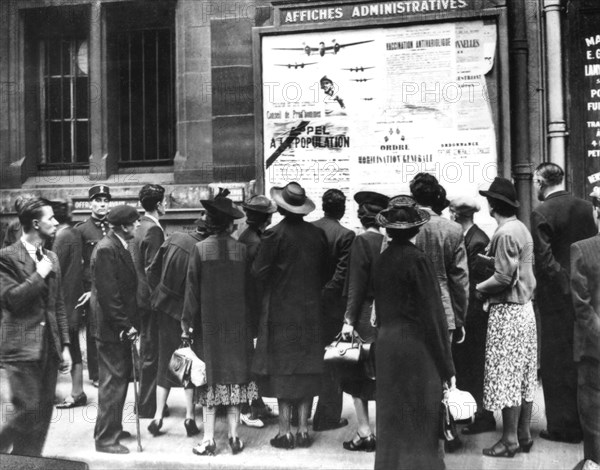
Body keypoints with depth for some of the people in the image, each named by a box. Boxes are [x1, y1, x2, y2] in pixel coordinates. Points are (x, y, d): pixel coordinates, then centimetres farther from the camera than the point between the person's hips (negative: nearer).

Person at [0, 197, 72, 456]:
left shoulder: (51, 258, 14)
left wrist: (65, 345, 11)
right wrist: (39, 274, -13)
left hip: (49, 347, 7)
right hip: (22, 347, -7)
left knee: (42, 415, 8)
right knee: (27, 412, -8)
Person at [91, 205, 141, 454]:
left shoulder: (119, 246, 9)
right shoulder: (106, 249, -20)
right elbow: (108, 294, -23)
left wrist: (129, 324, 12)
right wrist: (124, 326, -19)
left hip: (122, 325, 10)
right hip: (112, 328, -10)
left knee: (120, 378, 18)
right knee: (113, 382, -1)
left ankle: (112, 428, 32)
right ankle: (106, 439, 9)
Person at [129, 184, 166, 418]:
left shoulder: (140, 227, 11)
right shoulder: (153, 230, -17)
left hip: (141, 296, 10)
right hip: (151, 299, -10)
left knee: (147, 352, 18)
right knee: (152, 353, -2)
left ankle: (146, 404, 29)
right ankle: (148, 407, 5)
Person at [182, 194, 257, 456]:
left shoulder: (200, 249, -8)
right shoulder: (241, 250, -5)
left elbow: (192, 288, -6)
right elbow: (249, 288, -2)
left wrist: (187, 322, 1)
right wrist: (250, 321, 7)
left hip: (208, 321, -1)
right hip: (237, 322, 1)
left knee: (210, 376, 6)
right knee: (235, 374, 10)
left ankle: (209, 439, 8)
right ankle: (234, 436, 13)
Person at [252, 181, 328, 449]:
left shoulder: (275, 234, -13)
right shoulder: (317, 234, 0)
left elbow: (259, 271, -10)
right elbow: (325, 274, 5)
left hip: (281, 312, -3)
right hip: (311, 311, 4)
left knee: (283, 370, 3)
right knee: (307, 370, 9)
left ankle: (284, 432, 6)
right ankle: (303, 430, 14)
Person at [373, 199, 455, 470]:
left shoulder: (381, 260, 5)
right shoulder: (417, 259, -13)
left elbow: (380, 307, 10)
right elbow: (433, 314, -13)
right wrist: (447, 367, -9)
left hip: (386, 346, 6)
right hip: (417, 347, -6)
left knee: (391, 422, 15)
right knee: (419, 425, 2)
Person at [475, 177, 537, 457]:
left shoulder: (505, 233, -17)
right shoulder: (520, 228, 11)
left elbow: (503, 278, -21)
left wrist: (478, 289, -7)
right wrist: (490, 259, 10)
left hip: (507, 311, -9)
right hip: (524, 307, 9)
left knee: (506, 376, -2)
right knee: (524, 374, 13)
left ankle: (510, 440, 5)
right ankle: (524, 433, 21)